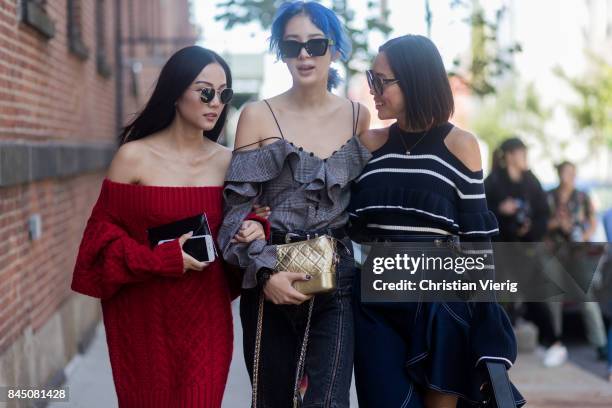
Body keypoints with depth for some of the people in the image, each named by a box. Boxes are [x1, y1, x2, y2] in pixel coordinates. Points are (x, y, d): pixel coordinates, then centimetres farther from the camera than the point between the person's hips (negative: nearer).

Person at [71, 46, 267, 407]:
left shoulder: (227, 161, 3)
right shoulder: (134, 157, -7)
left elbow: (237, 221, 13)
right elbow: (104, 232, -5)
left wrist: (254, 228, -9)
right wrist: (161, 260, -17)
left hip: (207, 313, 2)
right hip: (145, 314, -2)